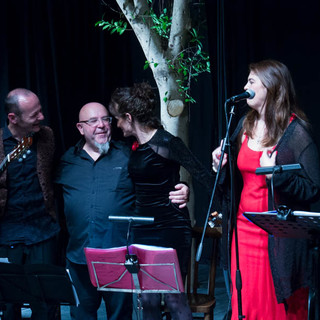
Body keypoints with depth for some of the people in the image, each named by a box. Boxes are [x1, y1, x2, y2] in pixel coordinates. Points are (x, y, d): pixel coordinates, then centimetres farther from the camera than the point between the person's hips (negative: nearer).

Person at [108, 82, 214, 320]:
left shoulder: (165, 143, -14)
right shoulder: (136, 147, 9)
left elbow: (202, 174, -15)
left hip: (171, 229, -8)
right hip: (143, 231, 8)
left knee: (174, 298, -4)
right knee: (148, 300, 9)